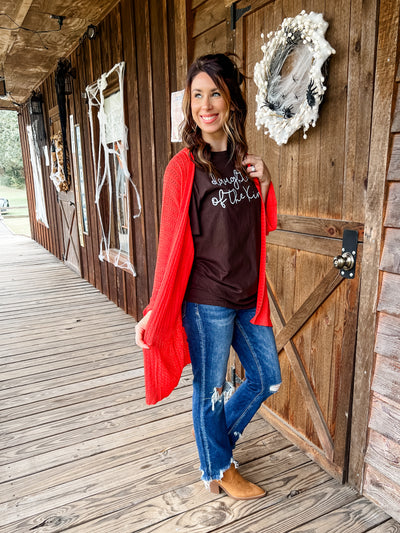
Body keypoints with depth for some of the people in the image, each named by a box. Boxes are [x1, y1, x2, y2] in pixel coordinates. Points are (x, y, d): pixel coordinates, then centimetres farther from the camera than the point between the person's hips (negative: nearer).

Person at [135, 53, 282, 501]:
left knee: (268, 378, 19)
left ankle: (218, 436, 45)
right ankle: (217, 471, 40)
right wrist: (154, 312, -10)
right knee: (210, 389, 12)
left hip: (248, 296, 7)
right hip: (206, 300, -6)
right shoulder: (184, 167, -11)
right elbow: (171, 244, -10)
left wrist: (265, 184, -5)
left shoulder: (245, 160, 7)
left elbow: (264, 227, 12)